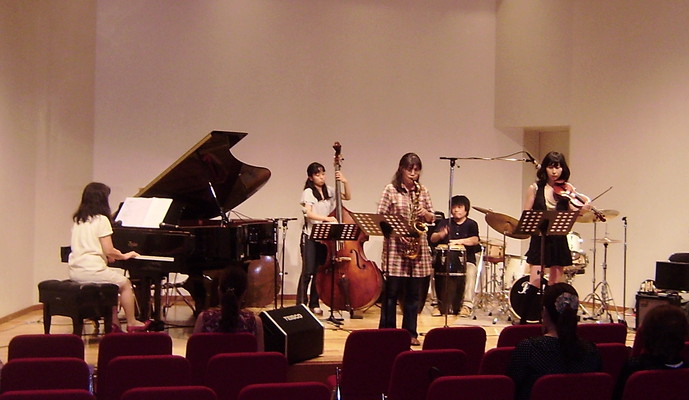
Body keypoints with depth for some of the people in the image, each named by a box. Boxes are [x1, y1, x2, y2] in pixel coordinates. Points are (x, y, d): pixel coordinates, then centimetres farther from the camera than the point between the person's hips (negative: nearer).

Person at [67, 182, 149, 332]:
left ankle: (113, 323, 24)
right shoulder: (101, 220, -11)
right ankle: (131, 323, 19)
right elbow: (109, 251, -13)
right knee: (125, 283, 14)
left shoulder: (78, 220, 12)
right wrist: (124, 256, 5)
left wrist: (109, 255, 25)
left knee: (113, 282, 28)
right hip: (92, 271, -8)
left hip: (75, 272, 8)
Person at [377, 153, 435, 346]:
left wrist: (425, 214, -9)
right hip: (395, 246, -3)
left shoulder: (423, 191, 11)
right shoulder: (391, 190, 0)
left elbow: (432, 218, 13)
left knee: (413, 292, 6)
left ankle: (410, 332, 14)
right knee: (391, 291, -1)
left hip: (418, 246, 3)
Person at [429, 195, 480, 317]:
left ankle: (467, 305, -34)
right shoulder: (444, 223, 16)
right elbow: (432, 239, 4)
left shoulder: (471, 224, 9)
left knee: (470, 273, -32)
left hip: (467, 260, -2)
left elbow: (475, 240, -10)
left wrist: (459, 241, -26)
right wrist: (440, 235, -20)